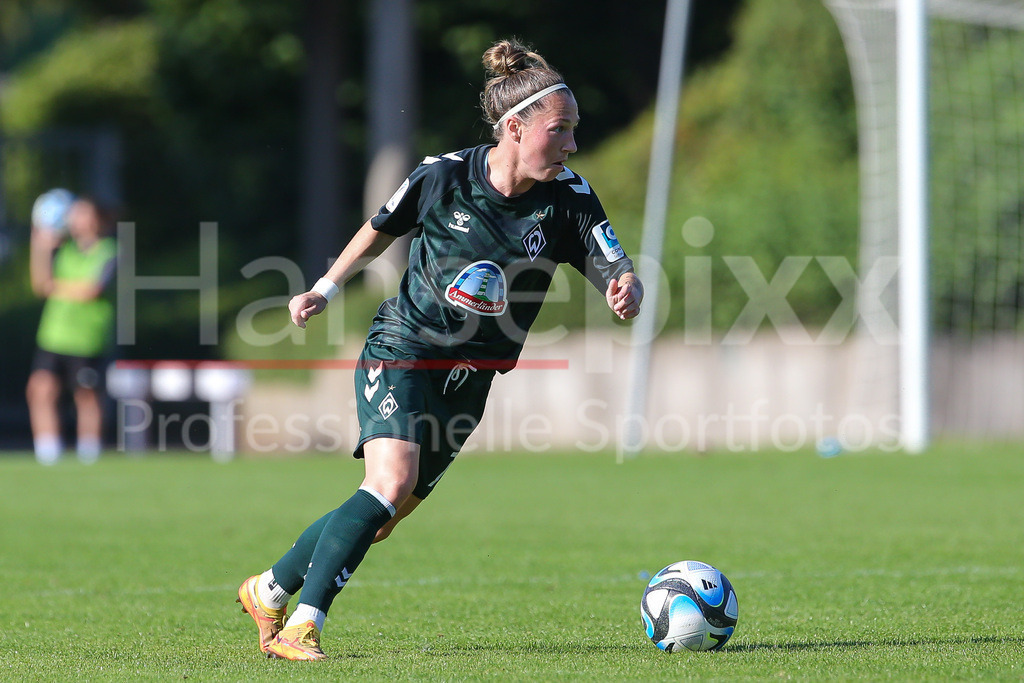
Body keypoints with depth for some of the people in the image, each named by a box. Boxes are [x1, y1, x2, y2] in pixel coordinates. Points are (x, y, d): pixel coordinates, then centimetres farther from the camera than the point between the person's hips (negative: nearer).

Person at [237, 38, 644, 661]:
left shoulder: (567, 199, -7)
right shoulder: (444, 176, -10)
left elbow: (620, 275, -12)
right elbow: (381, 229, 9)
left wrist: (628, 292, -35)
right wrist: (326, 289, 15)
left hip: (468, 377, 4)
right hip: (402, 351, -4)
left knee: (390, 513, 4)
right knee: (391, 480, -24)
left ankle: (269, 591, 23)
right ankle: (303, 622, -18)